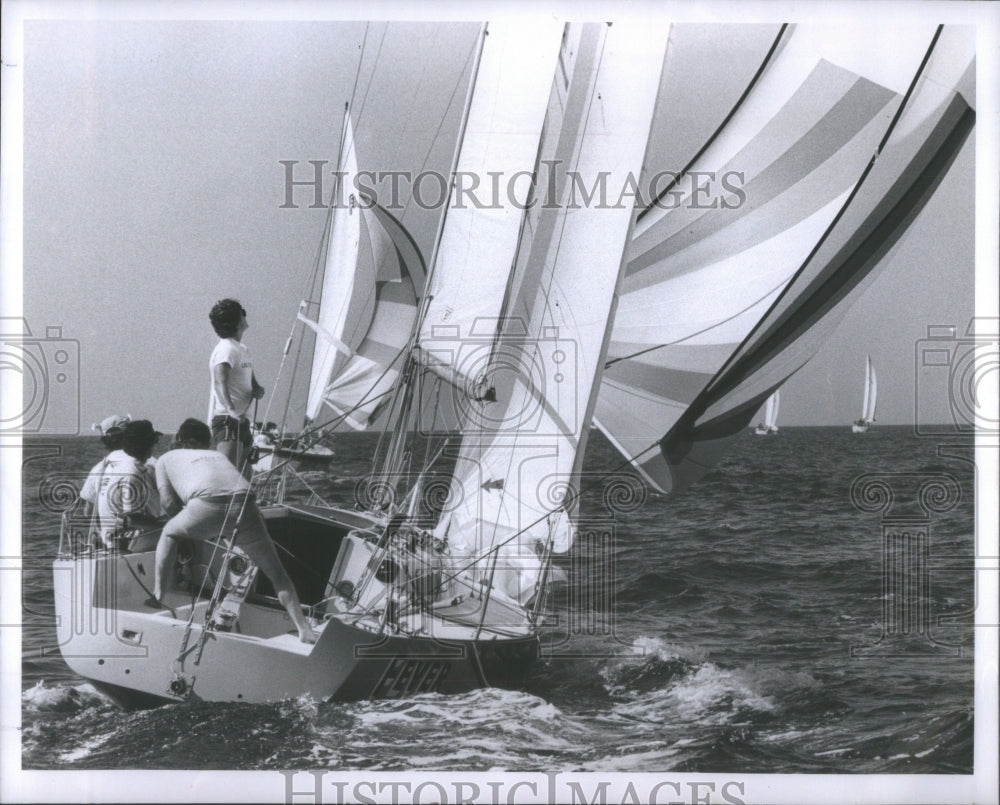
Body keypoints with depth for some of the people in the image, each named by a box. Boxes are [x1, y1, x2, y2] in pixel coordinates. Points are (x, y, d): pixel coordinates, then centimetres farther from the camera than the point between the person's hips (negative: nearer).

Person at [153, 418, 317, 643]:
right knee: (276, 573, 14)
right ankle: (305, 630, 2)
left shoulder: (166, 458, 31)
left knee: (169, 534, 29)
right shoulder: (217, 455, 41)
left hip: (208, 503, -3)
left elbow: (170, 504, 25)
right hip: (245, 504, 3)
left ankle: (157, 597, 19)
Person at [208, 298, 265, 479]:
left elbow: (250, 380, 25)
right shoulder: (226, 349, -14)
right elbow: (220, 381, -29)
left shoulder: (242, 349, 17)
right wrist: (230, 408, -46)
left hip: (241, 420, 10)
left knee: (246, 472, 18)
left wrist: (257, 389, 0)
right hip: (226, 420, -10)